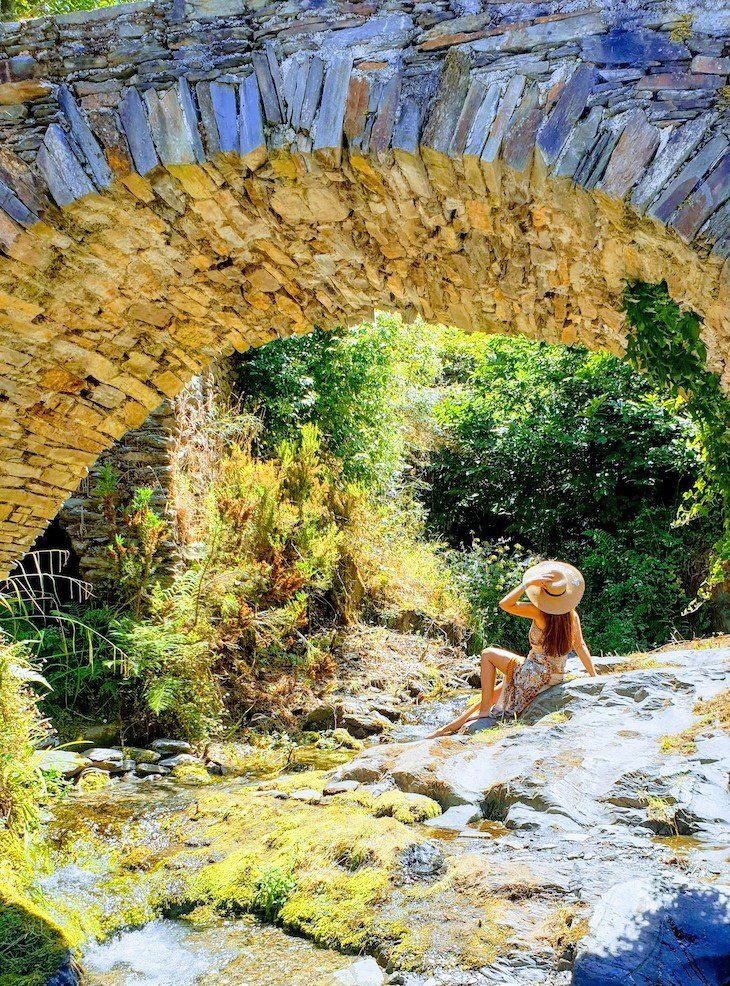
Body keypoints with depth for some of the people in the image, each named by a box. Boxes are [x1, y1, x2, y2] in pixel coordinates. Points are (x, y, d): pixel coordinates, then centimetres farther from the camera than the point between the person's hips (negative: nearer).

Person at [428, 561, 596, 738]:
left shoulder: (539, 611, -16)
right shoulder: (572, 614, 1)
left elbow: (505, 604, -20)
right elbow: (580, 646, 4)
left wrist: (528, 583, -23)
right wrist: (594, 677, 10)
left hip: (534, 675, -7)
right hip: (555, 678, 7)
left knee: (488, 654, 11)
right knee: (490, 696, 16)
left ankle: (485, 711, 6)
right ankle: (446, 729, 19)